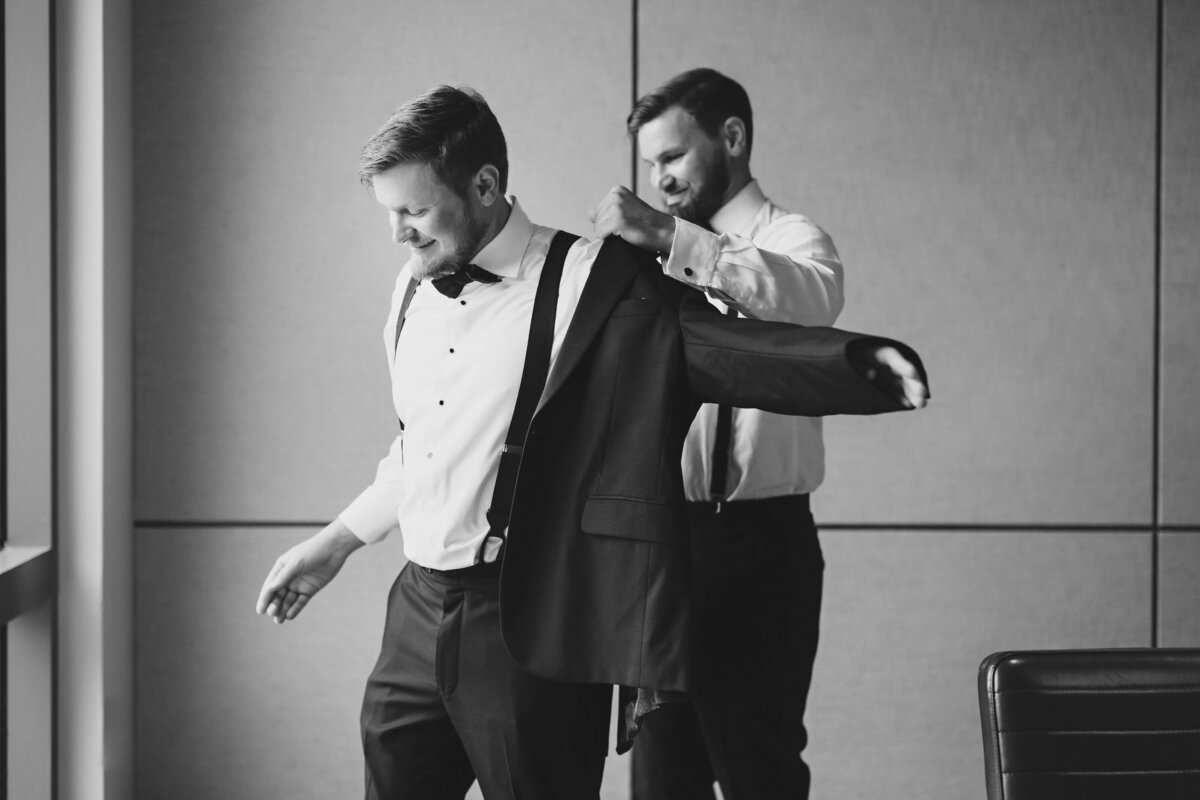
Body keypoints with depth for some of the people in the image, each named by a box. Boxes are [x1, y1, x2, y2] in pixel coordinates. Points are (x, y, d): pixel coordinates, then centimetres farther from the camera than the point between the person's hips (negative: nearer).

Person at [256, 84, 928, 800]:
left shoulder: (589, 283, -9)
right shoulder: (414, 288, 11)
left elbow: (718, 339, -20)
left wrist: (863, 362, -35)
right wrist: (338, 541, 29)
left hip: (529, 626, -6)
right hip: (418, 610, 6)